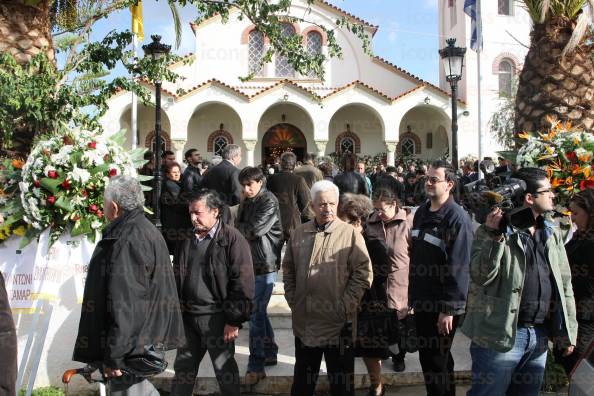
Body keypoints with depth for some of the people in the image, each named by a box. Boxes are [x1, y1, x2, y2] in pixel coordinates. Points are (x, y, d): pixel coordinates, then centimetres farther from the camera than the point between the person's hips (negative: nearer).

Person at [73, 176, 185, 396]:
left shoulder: (126, 241, -21)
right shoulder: (148, 229, 11)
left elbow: (123, 305, -24)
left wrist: (114, 355, -19)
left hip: (130, 343, -10)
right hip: (147, 336, 10)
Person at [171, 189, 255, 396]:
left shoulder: (232, 239, -11)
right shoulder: (187, 239, 8)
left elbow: (243, 284, -14)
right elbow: (177, 277, 17)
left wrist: (234, 320, -15)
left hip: (216, 317, -6)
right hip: (188, 315, 6)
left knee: (224, 369, 7)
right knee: (183, 368, 16)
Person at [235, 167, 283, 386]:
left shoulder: (269, 202, -12)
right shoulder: (247, 202, 12)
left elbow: (254, 230, -19)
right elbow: (239, 225, 11)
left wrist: (239, 227, -4)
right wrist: (244, 228, -7)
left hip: (264, 263, -8)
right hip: (250, 262, 8)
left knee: (256, 313, -7)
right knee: (259, 311, 17)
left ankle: (256, 366, 0)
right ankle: (269, 353, 32)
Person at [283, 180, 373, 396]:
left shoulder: (351, 234, -9)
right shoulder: (299, 233, 4)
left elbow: (363, 273, -11)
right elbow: (288, 269, 14)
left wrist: (345, 306, -13)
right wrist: (292, 299, 5)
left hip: (338, 323, -4)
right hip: (304, 322, 4)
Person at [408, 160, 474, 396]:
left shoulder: (457, 218, -16)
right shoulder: (421, 213, 8)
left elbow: (459, 268, -19)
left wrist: (449, 309, -20)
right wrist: (412, 294, 13)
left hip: (442, 306, -7)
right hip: (423, 302, 7)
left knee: (436, 362, 3)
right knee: (427, 357, 18)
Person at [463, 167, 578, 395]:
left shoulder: (553, 234, 11)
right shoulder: (495, 230, -8)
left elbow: (564, 284, 14)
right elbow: (480, 276, -20)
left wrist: (569, 331, 11)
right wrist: (494, 236, -29)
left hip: (540, 336, 6)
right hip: (500, 334, -6)